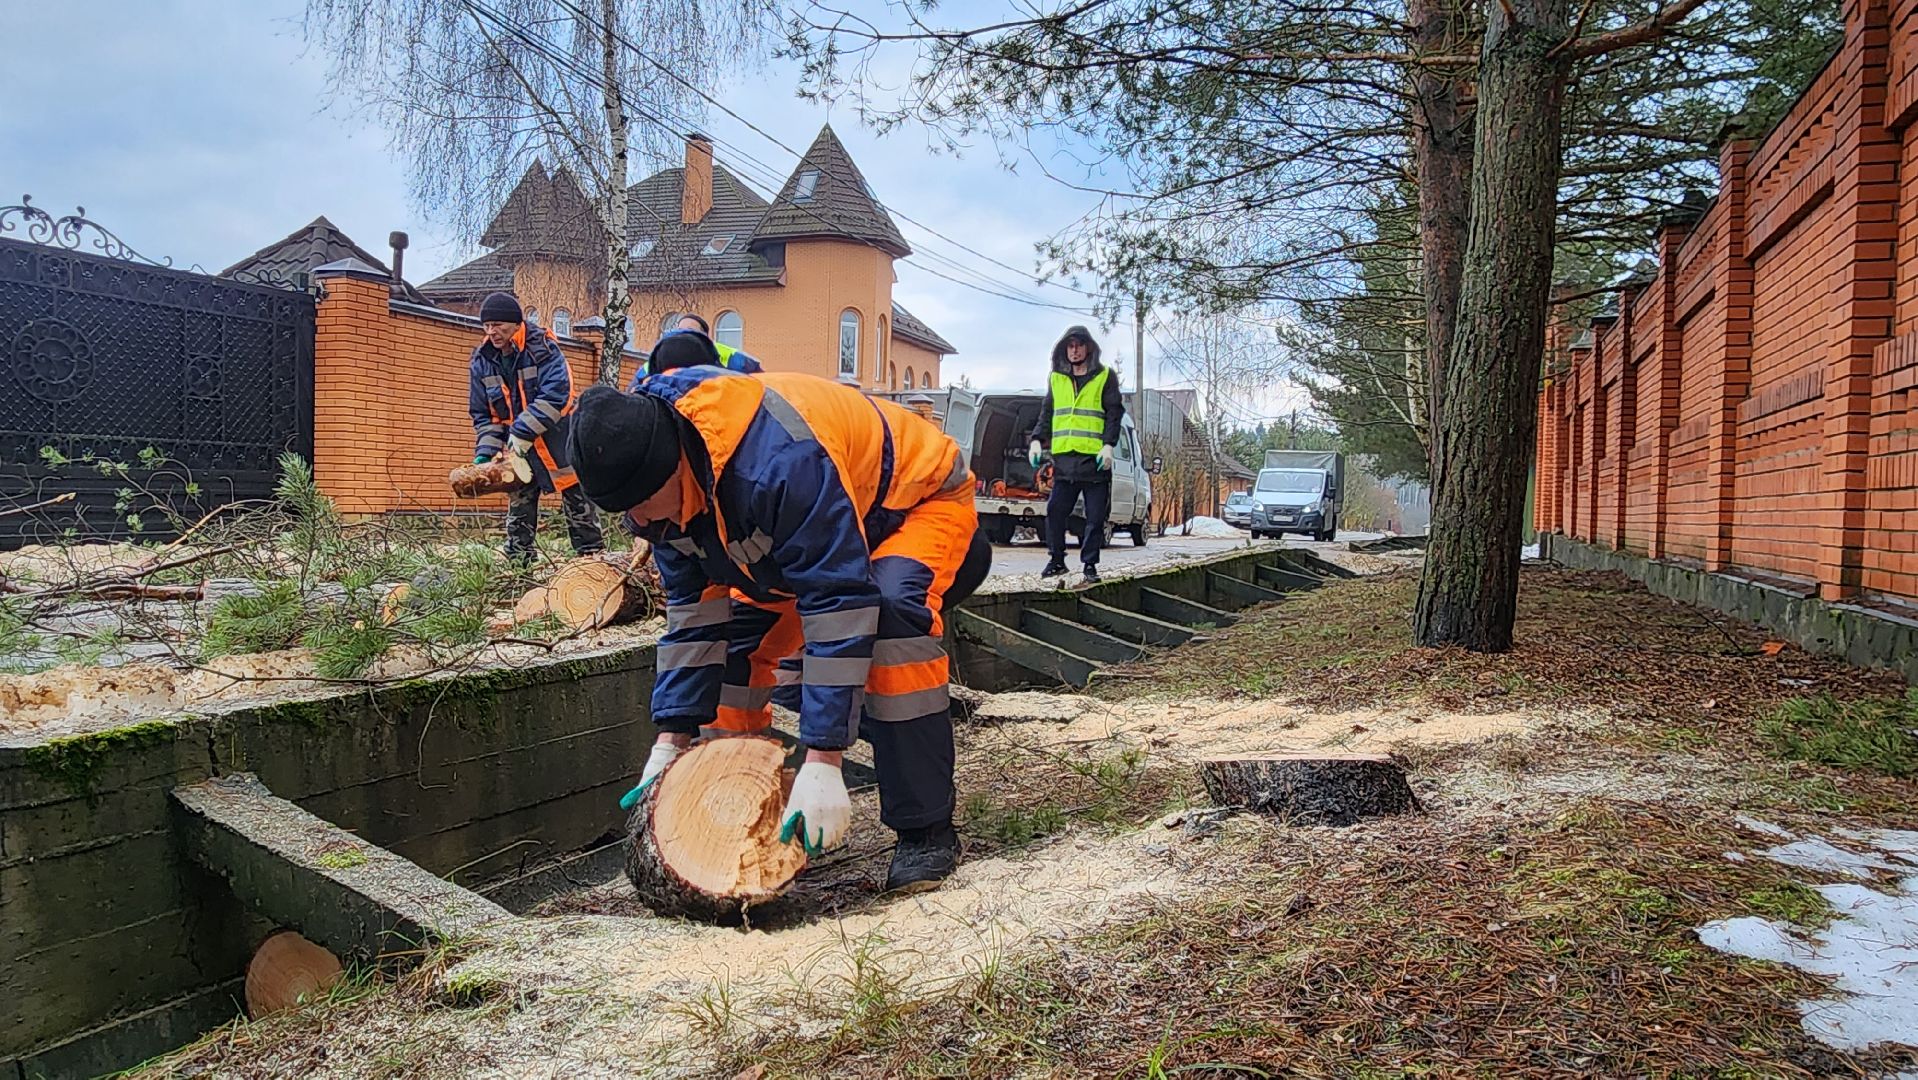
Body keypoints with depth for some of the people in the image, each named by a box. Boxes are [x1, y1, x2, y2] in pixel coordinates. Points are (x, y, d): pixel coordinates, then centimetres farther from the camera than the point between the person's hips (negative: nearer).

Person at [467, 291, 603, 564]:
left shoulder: (543, 349, -16)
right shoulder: (481, 360, 0)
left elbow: (554, 395, -27)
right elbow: (482, 413, 5)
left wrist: (523, 432, -30)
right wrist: (486, 451, -8)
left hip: (556, 438, -5)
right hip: (517, 445, 5)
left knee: (577, 499, -1)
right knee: (519, 503, 7)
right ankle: (517, 561, 13)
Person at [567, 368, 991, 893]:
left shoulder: (781, 458, -42)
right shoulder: (657, 479, -15)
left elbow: (838, 603, -42)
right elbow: (693, 611, -7)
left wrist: (822, 764, -42)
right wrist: (670, 741, -11)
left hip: (923, 500, -8)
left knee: (892, 608, -36)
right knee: (738, 639, -1)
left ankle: (927, 829, -25)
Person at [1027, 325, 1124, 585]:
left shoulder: (1104, 376, 5)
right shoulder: (1057, 378, 15)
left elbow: (1114, 413, 0)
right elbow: (1047, 414, 18)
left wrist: (1108, 445, -12)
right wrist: (1037, 440, 3)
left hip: (1095, 458, -3)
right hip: (1064, 457, 3)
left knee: (1095, 516, 1)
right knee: (1055, 511, 2)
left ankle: (1090, 564, 9)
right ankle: (1057, 560, 15)